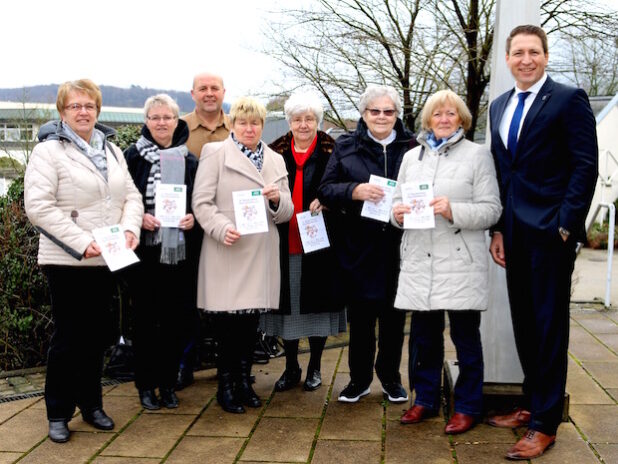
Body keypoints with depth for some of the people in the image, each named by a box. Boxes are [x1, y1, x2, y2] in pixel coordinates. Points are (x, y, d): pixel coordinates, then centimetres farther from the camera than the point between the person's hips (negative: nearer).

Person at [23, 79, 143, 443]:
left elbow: (132, 196, 11)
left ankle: (91, 404, 28)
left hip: (107, 260, 6)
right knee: (68, 337, 2)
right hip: (68, 262, -5)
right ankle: (58, 414, 16)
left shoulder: (112, 151, 13)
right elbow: (38, 206, -15)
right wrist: (82, 243, -21)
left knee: (97, 335, 14)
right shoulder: (48, 151, -6)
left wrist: (130, 228, -9)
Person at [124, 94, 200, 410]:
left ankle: (168, 383, 19)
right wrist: (139, 218, -15)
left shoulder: (189, 161, 9)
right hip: (145, 250, -2)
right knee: (145, 318, 4)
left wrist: (193, 217, -7)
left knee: (175, 319, 6)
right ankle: (146, 384, 17)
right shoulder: (133, 156, 2)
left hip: (180, 251, 2)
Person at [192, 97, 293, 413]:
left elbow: (286, 212, 14)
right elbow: (201, 202, -4)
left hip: (261, 255, 4)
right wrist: (222, 228, -20)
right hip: (226, 253, -4)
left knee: (251, 320, 10)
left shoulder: (275, 160, 16)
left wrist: (277, 200, -9)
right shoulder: (215, 153, 2)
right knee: (227, 321, 0)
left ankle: (244, 380, 24)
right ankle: (225, 385, 14)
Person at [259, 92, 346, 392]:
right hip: (284, 243, 2)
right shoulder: (276, 152, 7)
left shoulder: (330, 153, 1)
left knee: (316, 301, 6)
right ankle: (291, 368, 23)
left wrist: (324, 200, -18)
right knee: (287, 302, 7)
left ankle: (315, 367, 23)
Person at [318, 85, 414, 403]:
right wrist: (355, 191, -20)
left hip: (397, 248, 1)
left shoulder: (412, 147, 6)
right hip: (358, 249, 0)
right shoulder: (346, 147, 6)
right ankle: (359, 379, 24)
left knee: (393, 317, 9)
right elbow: (326, 189, -1)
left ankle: (390, 378, 27)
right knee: (360, 317, 8)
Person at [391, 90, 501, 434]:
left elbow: (491, 210, -4)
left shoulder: (478, 154, 3)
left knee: (465, 335, 4)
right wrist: (398, 211, -5)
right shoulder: (412, 157, 16)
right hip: (420, 262, 4)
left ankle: (468, 406, 18)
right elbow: (398, 200, 18)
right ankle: (426, 399, 27)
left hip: (461, 262, -4)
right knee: (423, 335, 11)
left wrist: (454, 211, -19)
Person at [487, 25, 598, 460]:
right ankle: (532, 405, 27)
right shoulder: (499, 106, 15)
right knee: (524, 323, 13)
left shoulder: (569, 99, -5)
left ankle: (545, 424, 10)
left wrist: (566, 225, -16)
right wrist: (498, 228, 9)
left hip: (550, 231, -6)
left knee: (549, 326, 1)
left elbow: (586, 167, -10)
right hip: (515, 232, 6)